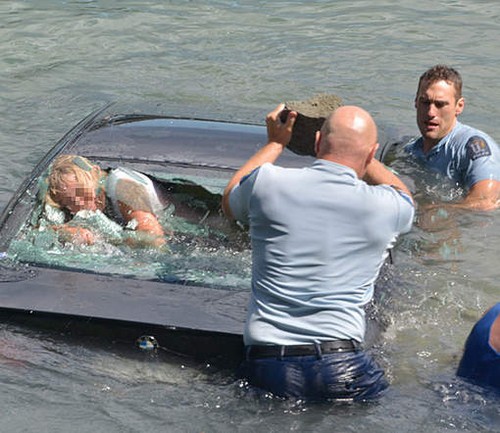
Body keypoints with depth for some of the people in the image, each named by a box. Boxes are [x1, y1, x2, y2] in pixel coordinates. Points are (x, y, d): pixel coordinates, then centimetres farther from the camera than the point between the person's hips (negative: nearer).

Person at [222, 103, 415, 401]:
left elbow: (229, 203, 30)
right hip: (341, 368, -1)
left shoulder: (267, 183, 3)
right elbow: (405, 197, 31)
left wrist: (276, 143, 39)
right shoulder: (383, 207, 1)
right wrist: (360, 151, 42)